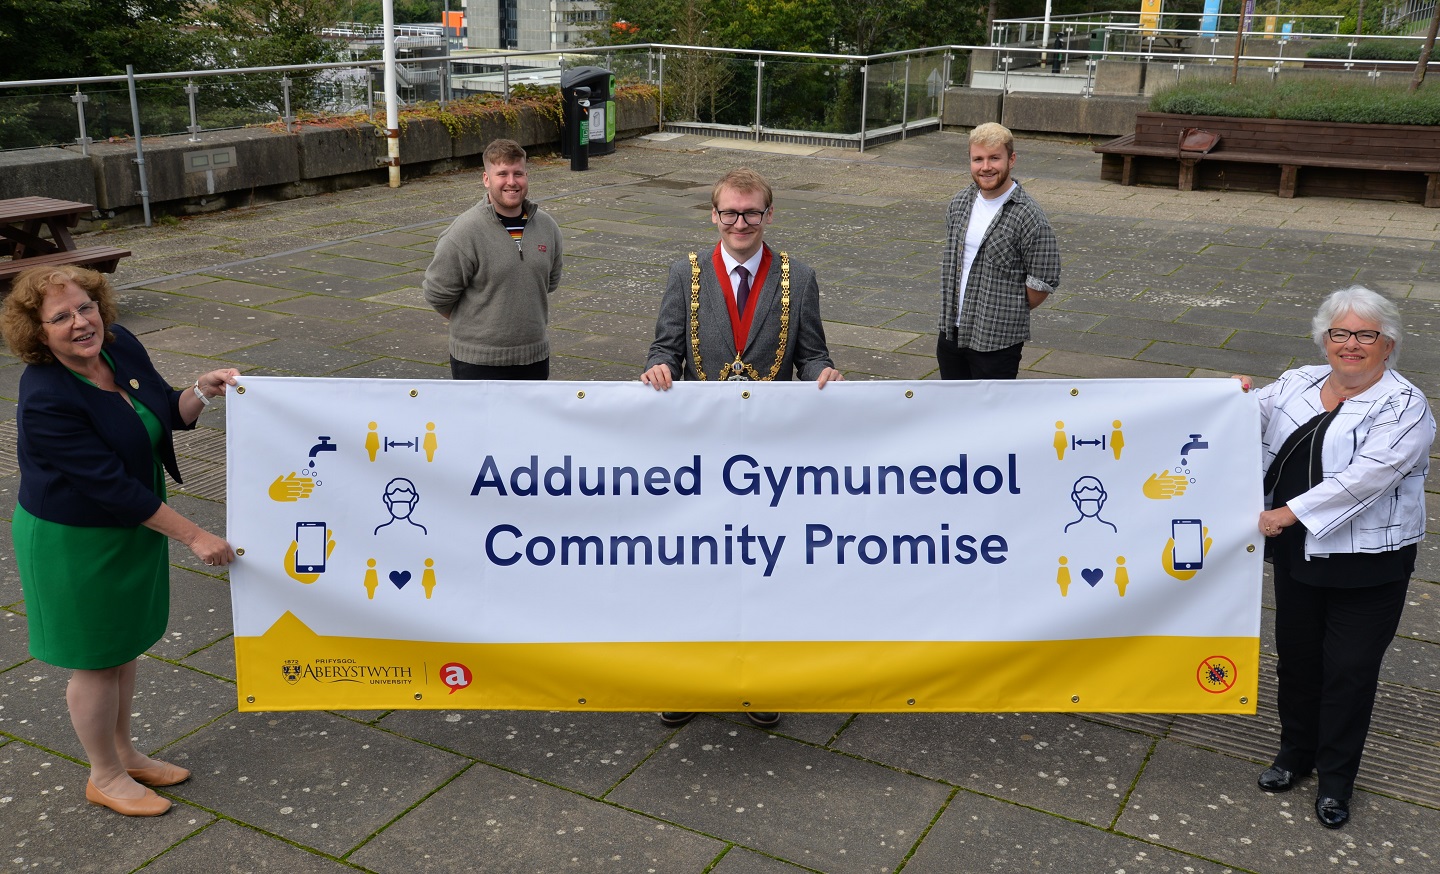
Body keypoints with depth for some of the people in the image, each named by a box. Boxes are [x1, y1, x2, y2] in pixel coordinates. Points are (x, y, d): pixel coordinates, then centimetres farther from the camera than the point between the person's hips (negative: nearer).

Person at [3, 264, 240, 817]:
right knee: (95, 661, 9)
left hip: (132, 525, 8)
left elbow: (169, 414, 7)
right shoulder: (46, 399, -28)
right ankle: (105, 777, 30)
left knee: (125, 646, 21)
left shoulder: (120, 345, -6)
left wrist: (202, 392, -15)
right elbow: (111, 485, -28)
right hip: (73, 542, -7)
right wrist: (192, 535, -26)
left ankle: (125, 755, 41)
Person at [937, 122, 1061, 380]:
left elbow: (1043, 284, -14)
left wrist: (1011, 313, -2)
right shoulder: (959, 204, 4)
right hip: (951, 331, 7)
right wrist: (952, 309, 10)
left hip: (997, 341, -7)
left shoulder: (1029, 218, -17)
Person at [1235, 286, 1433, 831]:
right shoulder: (1296, 384, 4)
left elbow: (1364, 476, -24)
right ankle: (1296, 751, 37)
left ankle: (1336, 777, 23)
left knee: (1350, 670, 5)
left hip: (1367, 564, -5)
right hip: (1296, 551, 5)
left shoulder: (1404, 406, -13)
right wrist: (1239, 395, -6)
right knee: (1296, 654, 16)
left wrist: (1290, 512, -26)